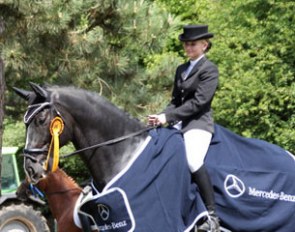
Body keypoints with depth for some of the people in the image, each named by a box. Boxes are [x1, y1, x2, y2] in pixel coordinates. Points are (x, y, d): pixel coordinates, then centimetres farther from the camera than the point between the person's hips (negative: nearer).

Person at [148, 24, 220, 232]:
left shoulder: (209, 69, -4)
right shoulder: (181, 69, 19)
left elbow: (198, 102, -13)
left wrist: (168, 117, -17)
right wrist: (162, 117, 0)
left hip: (199, 123, -8)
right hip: (179, 124, 8)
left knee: (193, 161, -31)